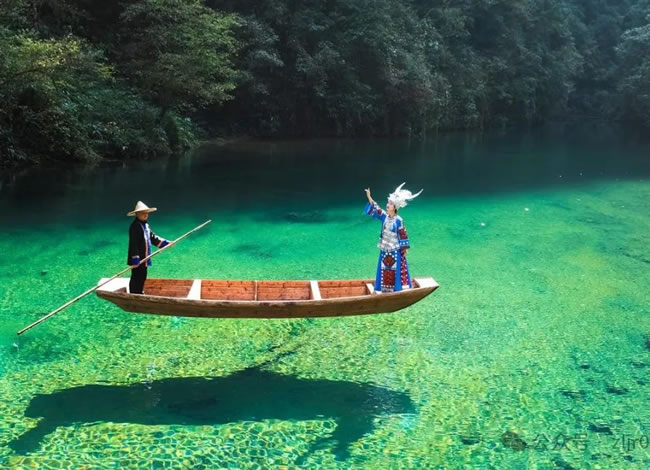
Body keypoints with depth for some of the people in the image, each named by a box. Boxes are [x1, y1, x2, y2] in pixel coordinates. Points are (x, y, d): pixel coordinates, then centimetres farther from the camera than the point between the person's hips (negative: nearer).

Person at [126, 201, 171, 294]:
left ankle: (140, 294, 31)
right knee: (136, 278, -2)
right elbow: (133, 244, -23)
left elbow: (152, 237, 20)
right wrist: (135, 258, -25)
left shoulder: (145, 224, 11)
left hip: (144, 258, 10)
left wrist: (164, 243, 15)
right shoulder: (135, 226, -19)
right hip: (137, 259, -10)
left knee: (142, 277, 19)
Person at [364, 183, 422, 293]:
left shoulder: (398, 220, -14)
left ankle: (398, 288, 12)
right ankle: (385, 288, 20)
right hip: (385, 249, 5)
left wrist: (404, 248, -8)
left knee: (396, 269, 2)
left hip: (395, 250, -5)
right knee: (384, 269, 11)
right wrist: (369, 197, -16)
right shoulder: (384, 216, 0)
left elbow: (402, 235, -10)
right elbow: (375, 209, -5)